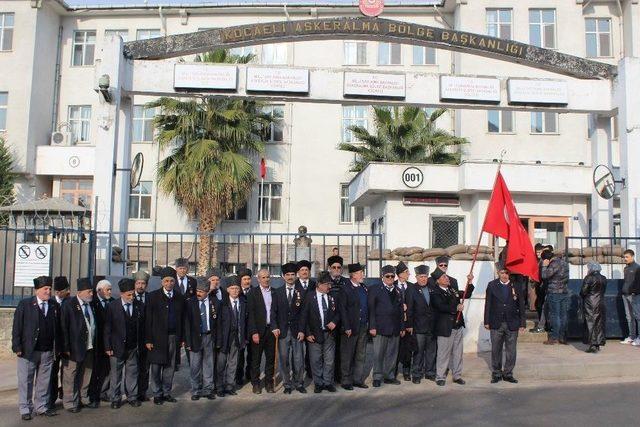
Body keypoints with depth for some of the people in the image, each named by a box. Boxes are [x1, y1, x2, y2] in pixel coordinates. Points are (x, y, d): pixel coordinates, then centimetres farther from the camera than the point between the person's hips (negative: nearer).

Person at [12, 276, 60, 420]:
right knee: (26, 381, 7)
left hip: (48, 351, 3)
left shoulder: (55, 306, 5)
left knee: (44, 381, 11)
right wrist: (17, 347, -11)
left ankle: (41, 407, 23)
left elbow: (58, 328, 6)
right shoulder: (25, 304, -3)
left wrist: (57, 347, 3)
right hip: (28, 351, -3)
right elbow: (17, 327, -5)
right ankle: (25, 409, 18)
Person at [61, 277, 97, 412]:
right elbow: (64, 328, -13)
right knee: (71, 375, 5)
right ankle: (70, 402, 17)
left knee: (86, 374, 17)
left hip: (90, 347, 7)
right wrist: (66, 348, -16)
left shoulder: (91, 304, 8)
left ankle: (84, 398, 32)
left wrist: (95, 343, 8)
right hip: (75, 347, -6)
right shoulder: (69, 305, -12)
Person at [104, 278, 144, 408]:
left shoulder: (139, 306, -1)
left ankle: (132, 397, 22)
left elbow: (142, 326, 4)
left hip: (133, 347, 2)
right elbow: (107, 329, -5)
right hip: (117, 347, -2)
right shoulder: (112, 307, -7)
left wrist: (141, 343, -1)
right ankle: (115, 399, 21)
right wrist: (108, 347, -7)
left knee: (132, 373, 11)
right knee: (116, 373, 9)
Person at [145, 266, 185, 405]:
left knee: (170, 366, 8)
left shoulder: (179, 297, 9)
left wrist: (181, 338, 7)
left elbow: (182, 319, 11)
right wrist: (148, 339, -8)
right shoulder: (153, 296, -2)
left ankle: (166, 392, 20)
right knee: (156, 367, 2)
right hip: (158, 337, -3)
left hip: (173, 337, 3)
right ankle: (157, 394, 14)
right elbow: (148, 319, -4)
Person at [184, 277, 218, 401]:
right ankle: (196, 391, 19)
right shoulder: (190, 302, -6)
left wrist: (216, 336, -2)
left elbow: (218, 320, 5)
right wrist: (188, 341, -10)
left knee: (209, 365, 9)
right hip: (195, 337, -1)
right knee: (195, 366, 5)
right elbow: (186, 323, -6)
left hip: (210, 336, 1)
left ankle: (207, 389, 21)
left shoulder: (214, 301, -2)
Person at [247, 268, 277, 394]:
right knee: (256, 359, 4)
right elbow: (250, 314, -6)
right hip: (258, 331, -3)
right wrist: (254, 332, -12)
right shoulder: (253, 294, -2)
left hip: (271, 330, 3)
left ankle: (269, 383, 19)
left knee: (271, 358, 8)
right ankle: (256, 384, 15)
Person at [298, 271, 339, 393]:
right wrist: (307, 333, -10)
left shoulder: (332, 297, 5)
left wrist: (334, 322, -6)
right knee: (316, 360, 5)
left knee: (329, 360, 6)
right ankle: (318, 383, 18)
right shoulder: (309, 296, -5)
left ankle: (328, 382, 19)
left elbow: (337, 313, 15)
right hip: (314, 334, -3)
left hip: (329, 333, 3)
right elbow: (304, 316, -6)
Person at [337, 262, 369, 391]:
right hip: (350, 328, -6)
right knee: (347, 357, 4)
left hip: (363, 328, 6)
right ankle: (346, 381, 13)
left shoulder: (364, 288, 11)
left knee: (360, 356, 13)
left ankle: (358, 380, 23)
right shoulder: (344, 289, -9)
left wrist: (368, 325, 7)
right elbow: (342, 309, -12)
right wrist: (347, 328, -16)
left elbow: (367, 307, 13)